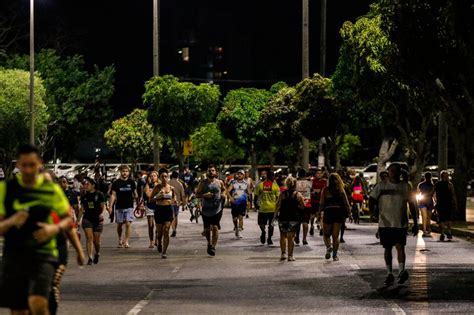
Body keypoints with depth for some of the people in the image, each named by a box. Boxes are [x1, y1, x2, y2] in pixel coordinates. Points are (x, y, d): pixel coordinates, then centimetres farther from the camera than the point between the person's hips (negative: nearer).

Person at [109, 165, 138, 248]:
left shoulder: (131, 182, 4)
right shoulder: (116, 183, 1)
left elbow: (135, 194, 14)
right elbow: (113, 195, 1)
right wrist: (110, 206, -8)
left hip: (129, 207, 0)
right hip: (119, 207, 1)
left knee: (128, 224, -12)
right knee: (119, 225, 8)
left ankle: (126, 241, -9)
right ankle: (120, 240, 27)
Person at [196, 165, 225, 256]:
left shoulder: (219, 182, 4)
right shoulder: (203, 183, 0)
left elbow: (224, 189, 24)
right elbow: (197, 194, 1)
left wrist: (223, 194, 1)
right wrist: (204, 195, -17)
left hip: (217, 208, -1)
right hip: (206, 209, 1)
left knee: (215, 227, -13)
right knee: (207, 229, 10)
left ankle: (213, 247, -11)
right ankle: (209, 243, 36)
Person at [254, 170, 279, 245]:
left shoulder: (260, 185, 0)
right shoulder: (275, 186, -4)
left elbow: (256, 196, 3)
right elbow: (278, 197, -3)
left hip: (263, 208, 0)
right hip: (272, 208, 0)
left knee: (261, 222, 14)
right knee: (271, 224, 10)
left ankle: (263, 231, -14)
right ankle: (269, 239, 8)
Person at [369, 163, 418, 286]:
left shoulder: (405, 186, 5)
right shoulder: (381, 186, 2)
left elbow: (411, 205, 8)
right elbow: (371, 201, 6)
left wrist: (415, 223, 5)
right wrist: (377, 215, -2)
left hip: (401, 223, -1)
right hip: (385, 223, 1)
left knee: (400, 247, -13)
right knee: (387, 248, 6)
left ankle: (401, 271, -10)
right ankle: (389, 274, 13)